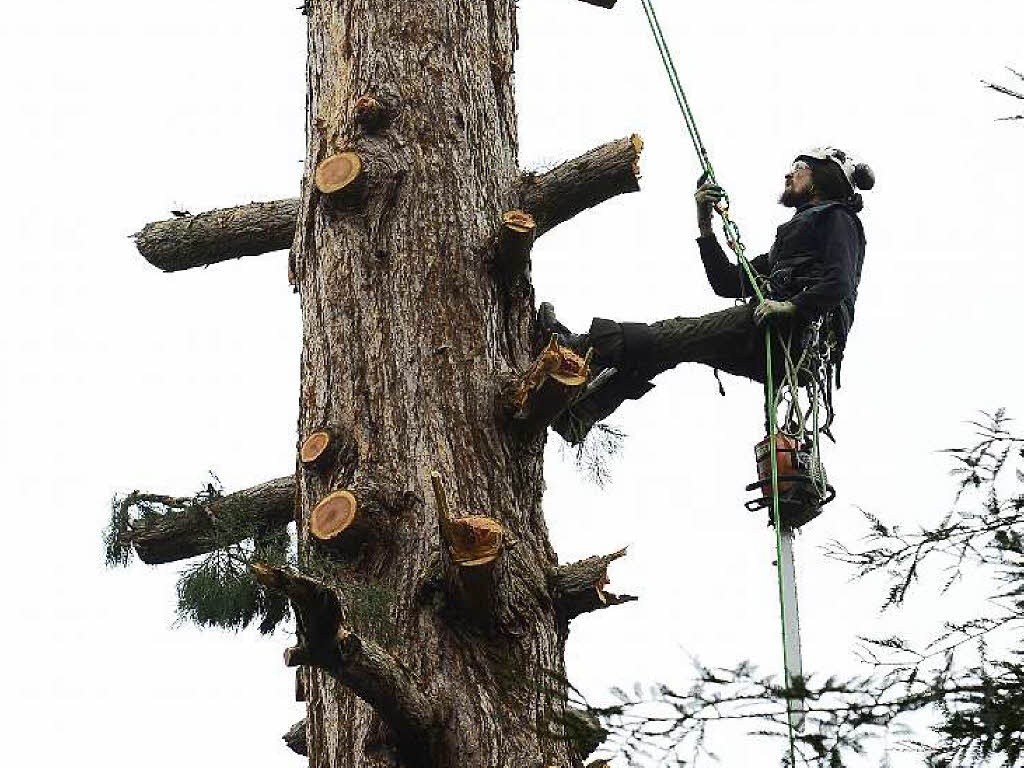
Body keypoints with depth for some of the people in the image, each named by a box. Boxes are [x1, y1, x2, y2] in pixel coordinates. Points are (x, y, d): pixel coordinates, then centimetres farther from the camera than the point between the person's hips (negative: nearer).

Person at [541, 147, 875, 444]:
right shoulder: (793, 232, 36)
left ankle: (581, 346, -22)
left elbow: (839, 284, -12)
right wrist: (705, 225, 19)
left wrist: (793, 306, -27)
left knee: (680, 335, -17)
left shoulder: (838, 219, 9)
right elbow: (728, 283, 27)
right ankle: (576, 414, -12)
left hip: (797, 329, -8)